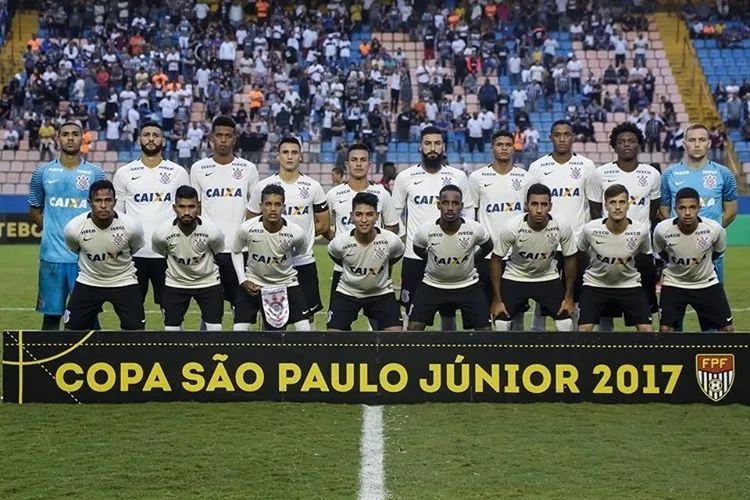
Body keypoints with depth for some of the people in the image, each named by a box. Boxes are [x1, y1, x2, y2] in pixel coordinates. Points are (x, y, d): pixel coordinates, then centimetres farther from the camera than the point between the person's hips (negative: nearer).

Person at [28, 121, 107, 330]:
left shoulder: (96, 173, 4)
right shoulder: (43, 172, 7)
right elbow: (34, 210, 16)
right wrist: (49, 229, 3)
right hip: (52, 255, 1)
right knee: (51, 314, 6)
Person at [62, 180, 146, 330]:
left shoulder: (131, 226, -21)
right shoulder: (73, 227, -19)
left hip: (124, 283, -1)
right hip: (88, 282, 1)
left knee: (136, 330, -8)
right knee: (71, 329, 0)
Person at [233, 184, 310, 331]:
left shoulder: (296, 233, -23)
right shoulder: (246, 229, -22)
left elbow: (302, 251, 3)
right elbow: (236, 252, -1)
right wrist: (243, 280, -7)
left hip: (286, 282, 0)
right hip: (253, 282, 0)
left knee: (305, 330, -9)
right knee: (239, 329, -9)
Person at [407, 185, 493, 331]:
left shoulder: (475, 229, -19)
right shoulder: (425, 230, -20)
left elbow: (488, 247, 5)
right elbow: (418, 249, 5)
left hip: (468, 284, 0)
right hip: (433, 284, 0)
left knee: (484, 329, -5)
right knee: (413, 328, -12)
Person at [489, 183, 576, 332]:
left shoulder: (562, 228, -23)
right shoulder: (511, 227, -28)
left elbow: (570, 258, -6)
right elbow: (496, 259, -14)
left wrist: (569, 297, -2)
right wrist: (497, 300, -12)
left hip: (548, 278, 2)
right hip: (514, 278, -1)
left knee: (566, 325, -7)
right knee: (500, 325, -10)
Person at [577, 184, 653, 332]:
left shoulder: (641, 231, -19)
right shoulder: (590, 229, -21)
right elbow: (581, 253, 1)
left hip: (629, 284, 1)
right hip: (595, 284, -1)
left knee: (647, 330, -10)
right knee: (584, 329, -16)